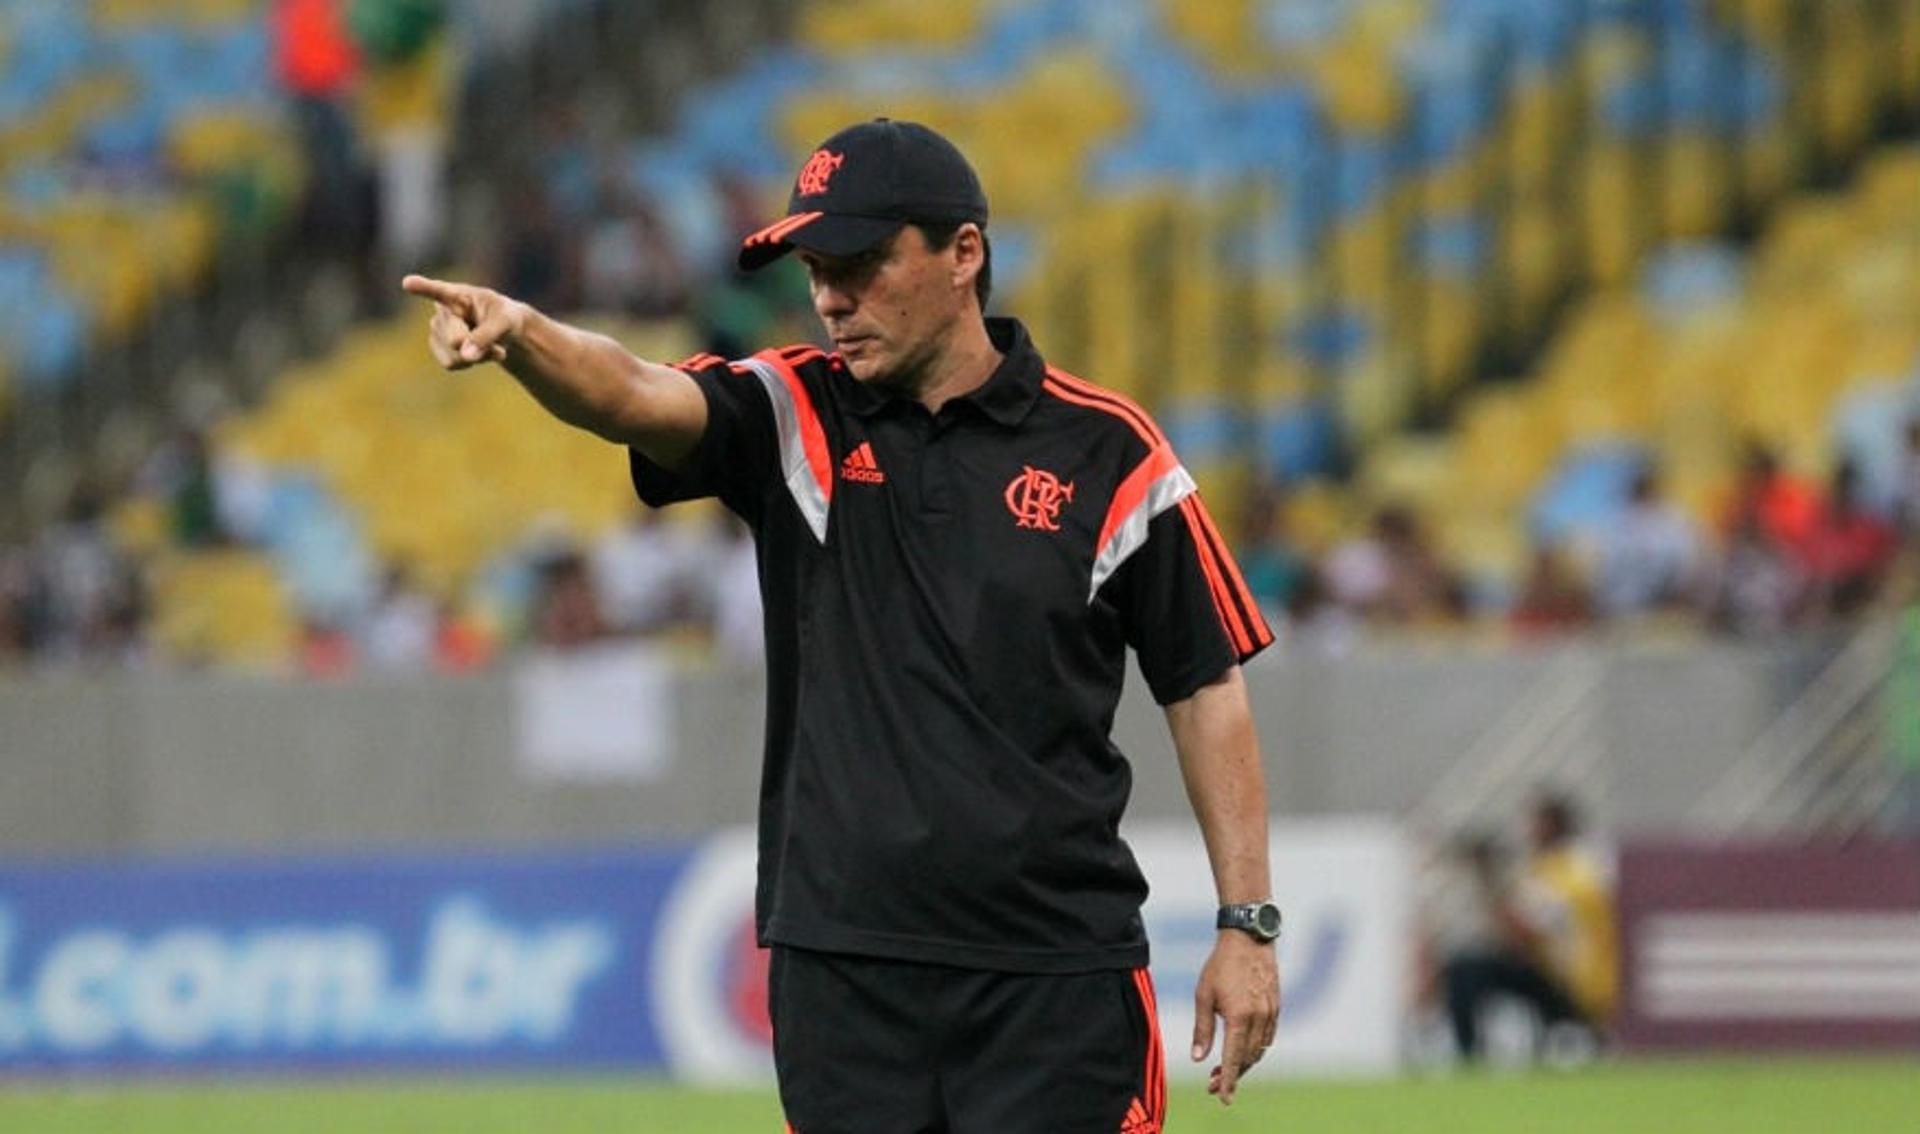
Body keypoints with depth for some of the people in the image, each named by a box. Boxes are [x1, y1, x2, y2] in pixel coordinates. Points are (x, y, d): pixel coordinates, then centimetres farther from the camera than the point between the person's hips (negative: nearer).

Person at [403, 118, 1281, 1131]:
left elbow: (1206, 686, 5)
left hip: (1056, 975, -2)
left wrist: (1247, 925, 0)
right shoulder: (797, 419, 5)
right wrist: (519, 335, -37)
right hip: (842, 964, 2)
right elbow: (628, 395, -14)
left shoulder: (1106, 449, 1)